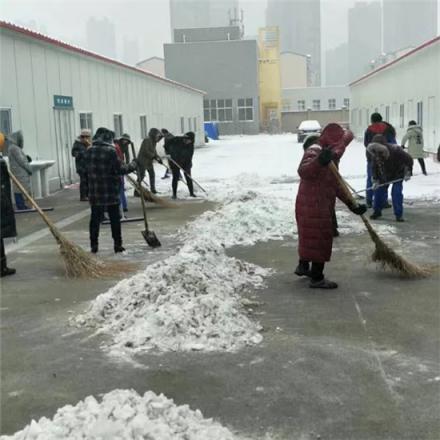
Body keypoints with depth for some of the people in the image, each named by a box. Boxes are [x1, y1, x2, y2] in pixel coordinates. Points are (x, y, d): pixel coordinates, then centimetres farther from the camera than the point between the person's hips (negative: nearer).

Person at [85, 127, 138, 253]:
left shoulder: (89, 151, 4)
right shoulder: (110, 151, -14)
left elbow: (89, 169, 13)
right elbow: (120, 169, -13)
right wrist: (133, 165, 2)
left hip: (94, 192, 4)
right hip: (111, 192, -4)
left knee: (95, 219, 10)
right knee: (115, 219, 6)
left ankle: (94, 245, 11)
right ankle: (117, 245, 10)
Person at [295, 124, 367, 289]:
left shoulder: (329, 155, 17)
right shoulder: (314, 151, -15)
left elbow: (336, 184, 19)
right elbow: (303, 171, -36)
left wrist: (352, 204, 13)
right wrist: (320, 161, -53)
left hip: (320, 205, 10)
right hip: (313, 205, -10)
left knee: (310, 236, 22)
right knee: (320, 238, -3)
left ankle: (303, 266, 39)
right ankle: (317, 278, 6)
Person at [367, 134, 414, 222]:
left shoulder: (396, 150, -33)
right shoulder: (374, 155, -20)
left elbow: (409, 160, -20)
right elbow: (374, 167, -4)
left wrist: (408, 173, -22)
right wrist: (376, 180, -9)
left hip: (398, 174, -4)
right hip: (384, 176, 4)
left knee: (396, 192, -17)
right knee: (379, 191, 1)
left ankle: (399, 215, -9)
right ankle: (377, 211, 20)